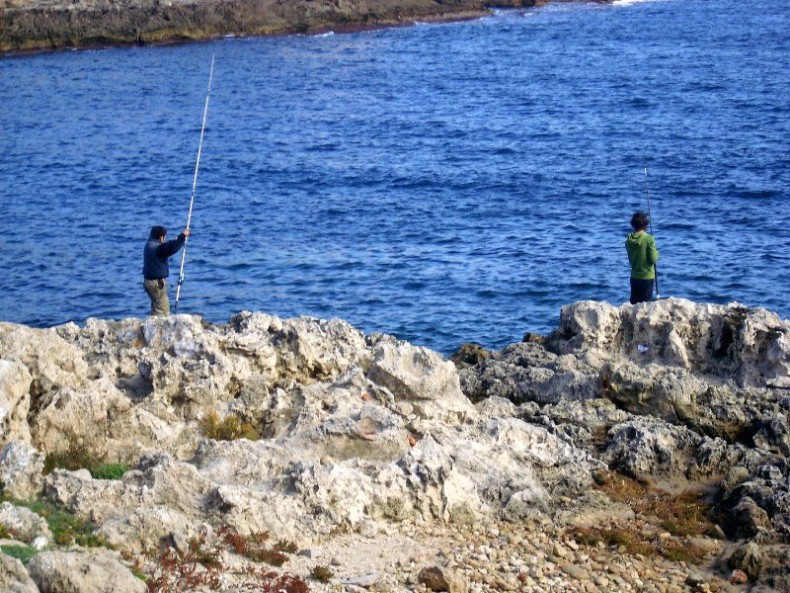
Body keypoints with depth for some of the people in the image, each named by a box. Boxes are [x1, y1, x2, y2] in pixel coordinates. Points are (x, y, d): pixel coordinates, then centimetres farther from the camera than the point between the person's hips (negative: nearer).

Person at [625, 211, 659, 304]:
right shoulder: (648, 239, -14)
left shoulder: (629, 240, 0)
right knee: (645, 304, 1)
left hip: (634, 276, 4)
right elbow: (653, 259, -16)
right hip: (647, 276, -4)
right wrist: (656, 252, 2)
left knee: (633, 303, 11)